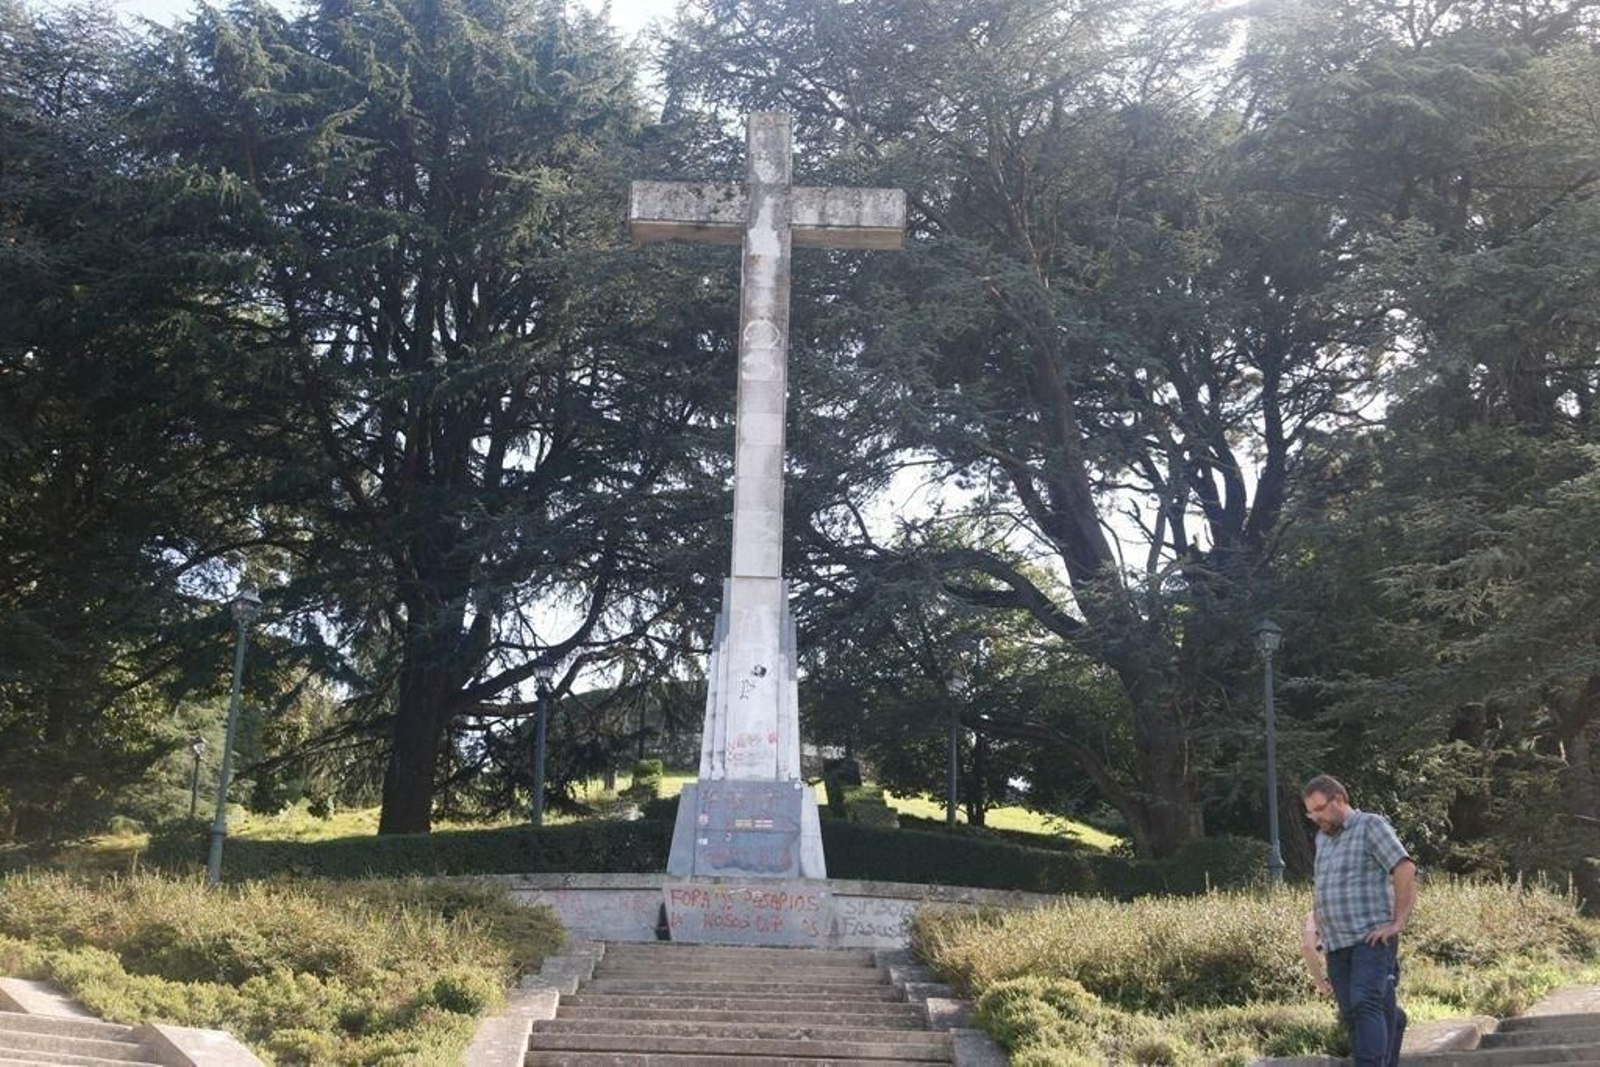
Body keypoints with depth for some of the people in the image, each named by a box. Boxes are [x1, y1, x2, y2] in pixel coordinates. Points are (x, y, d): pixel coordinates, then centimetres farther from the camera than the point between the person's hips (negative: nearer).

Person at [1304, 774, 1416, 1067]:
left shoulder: (1370, 826, -2)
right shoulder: (1322, 838, 20)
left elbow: (1405, 870, -12)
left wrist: (1398, 922, -16)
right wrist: (1317, 931, 20)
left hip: (1371, 939, -7)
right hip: (1336, 945, 7)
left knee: (1365, 1005, -20)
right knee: (1350, 1014, 5)